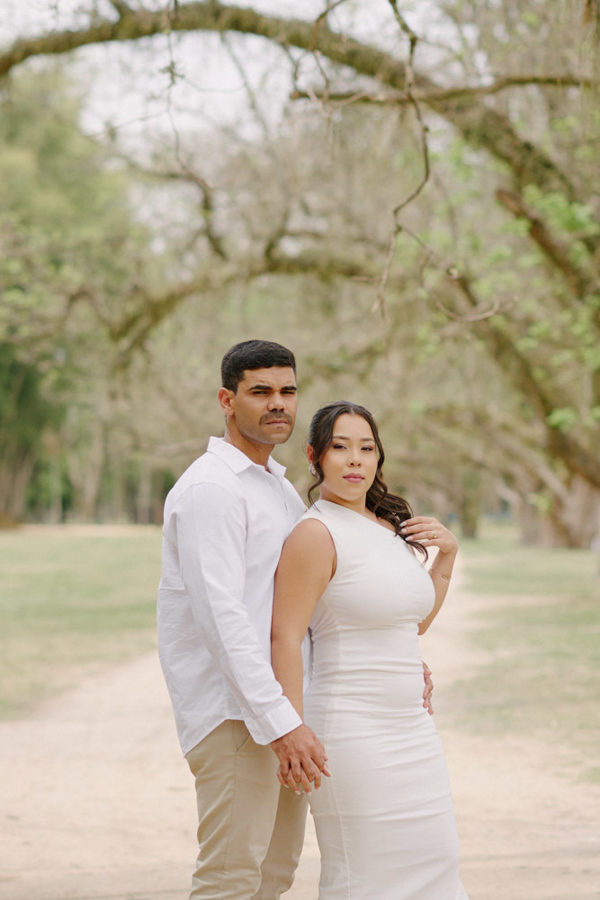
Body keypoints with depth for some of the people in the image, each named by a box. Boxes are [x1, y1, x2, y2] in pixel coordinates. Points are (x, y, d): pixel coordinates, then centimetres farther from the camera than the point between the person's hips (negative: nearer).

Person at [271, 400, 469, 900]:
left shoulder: (390, 526, 12)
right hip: (352, 734, -8)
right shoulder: (316, 534, -13)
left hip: (410, 728, 8)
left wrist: (448, 553, 11)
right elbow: (285, 639, -19)